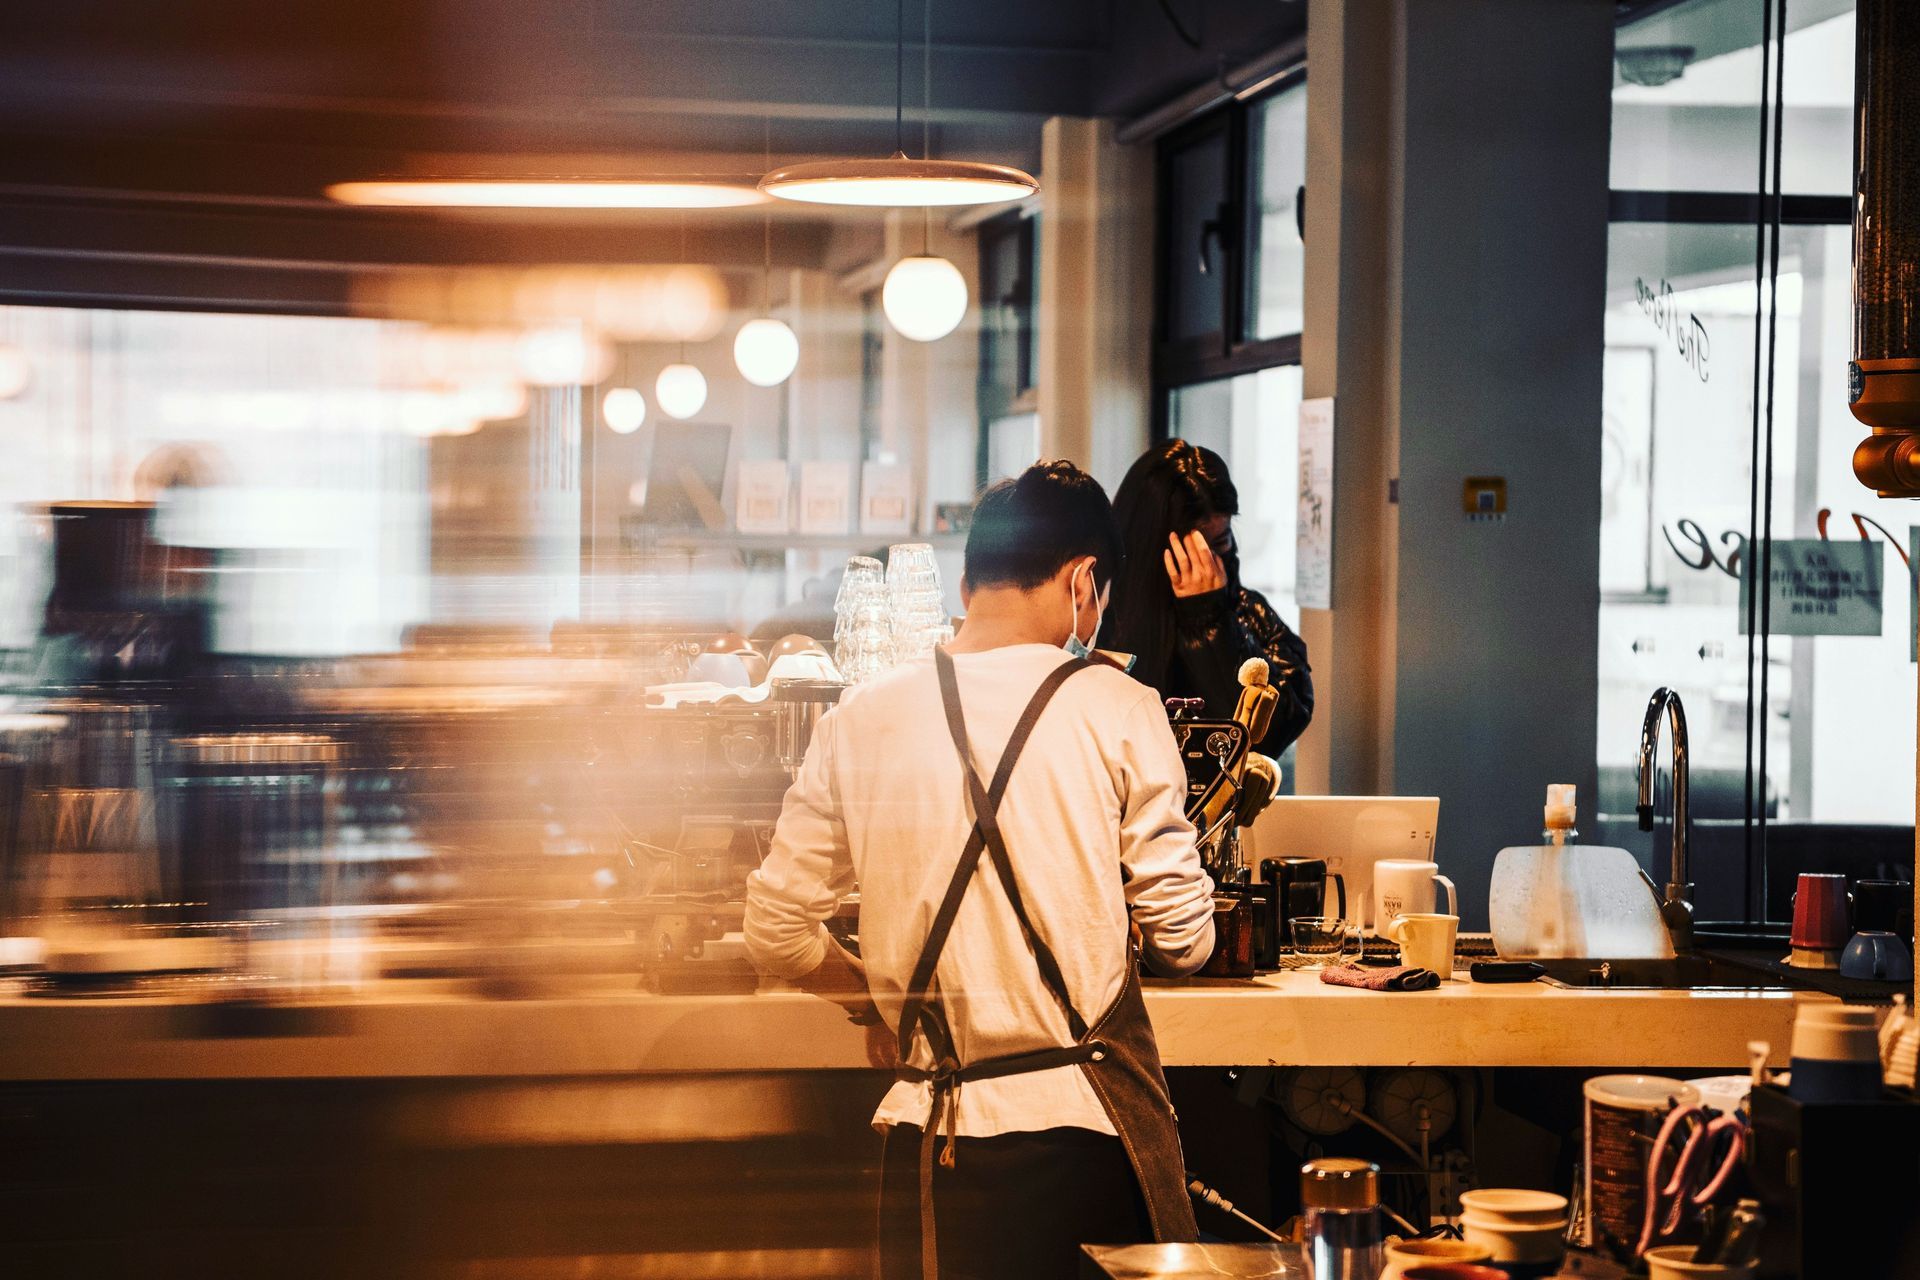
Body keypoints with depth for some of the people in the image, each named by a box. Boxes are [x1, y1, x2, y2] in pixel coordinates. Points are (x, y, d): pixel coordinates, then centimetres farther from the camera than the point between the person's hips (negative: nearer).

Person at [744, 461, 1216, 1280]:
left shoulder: (860, 720, 2)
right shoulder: (1115, 709, -6)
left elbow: (776, 934, 5)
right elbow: (1183, 941, -4)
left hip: (934, 1135, 2)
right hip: (1088, 1122, -2)